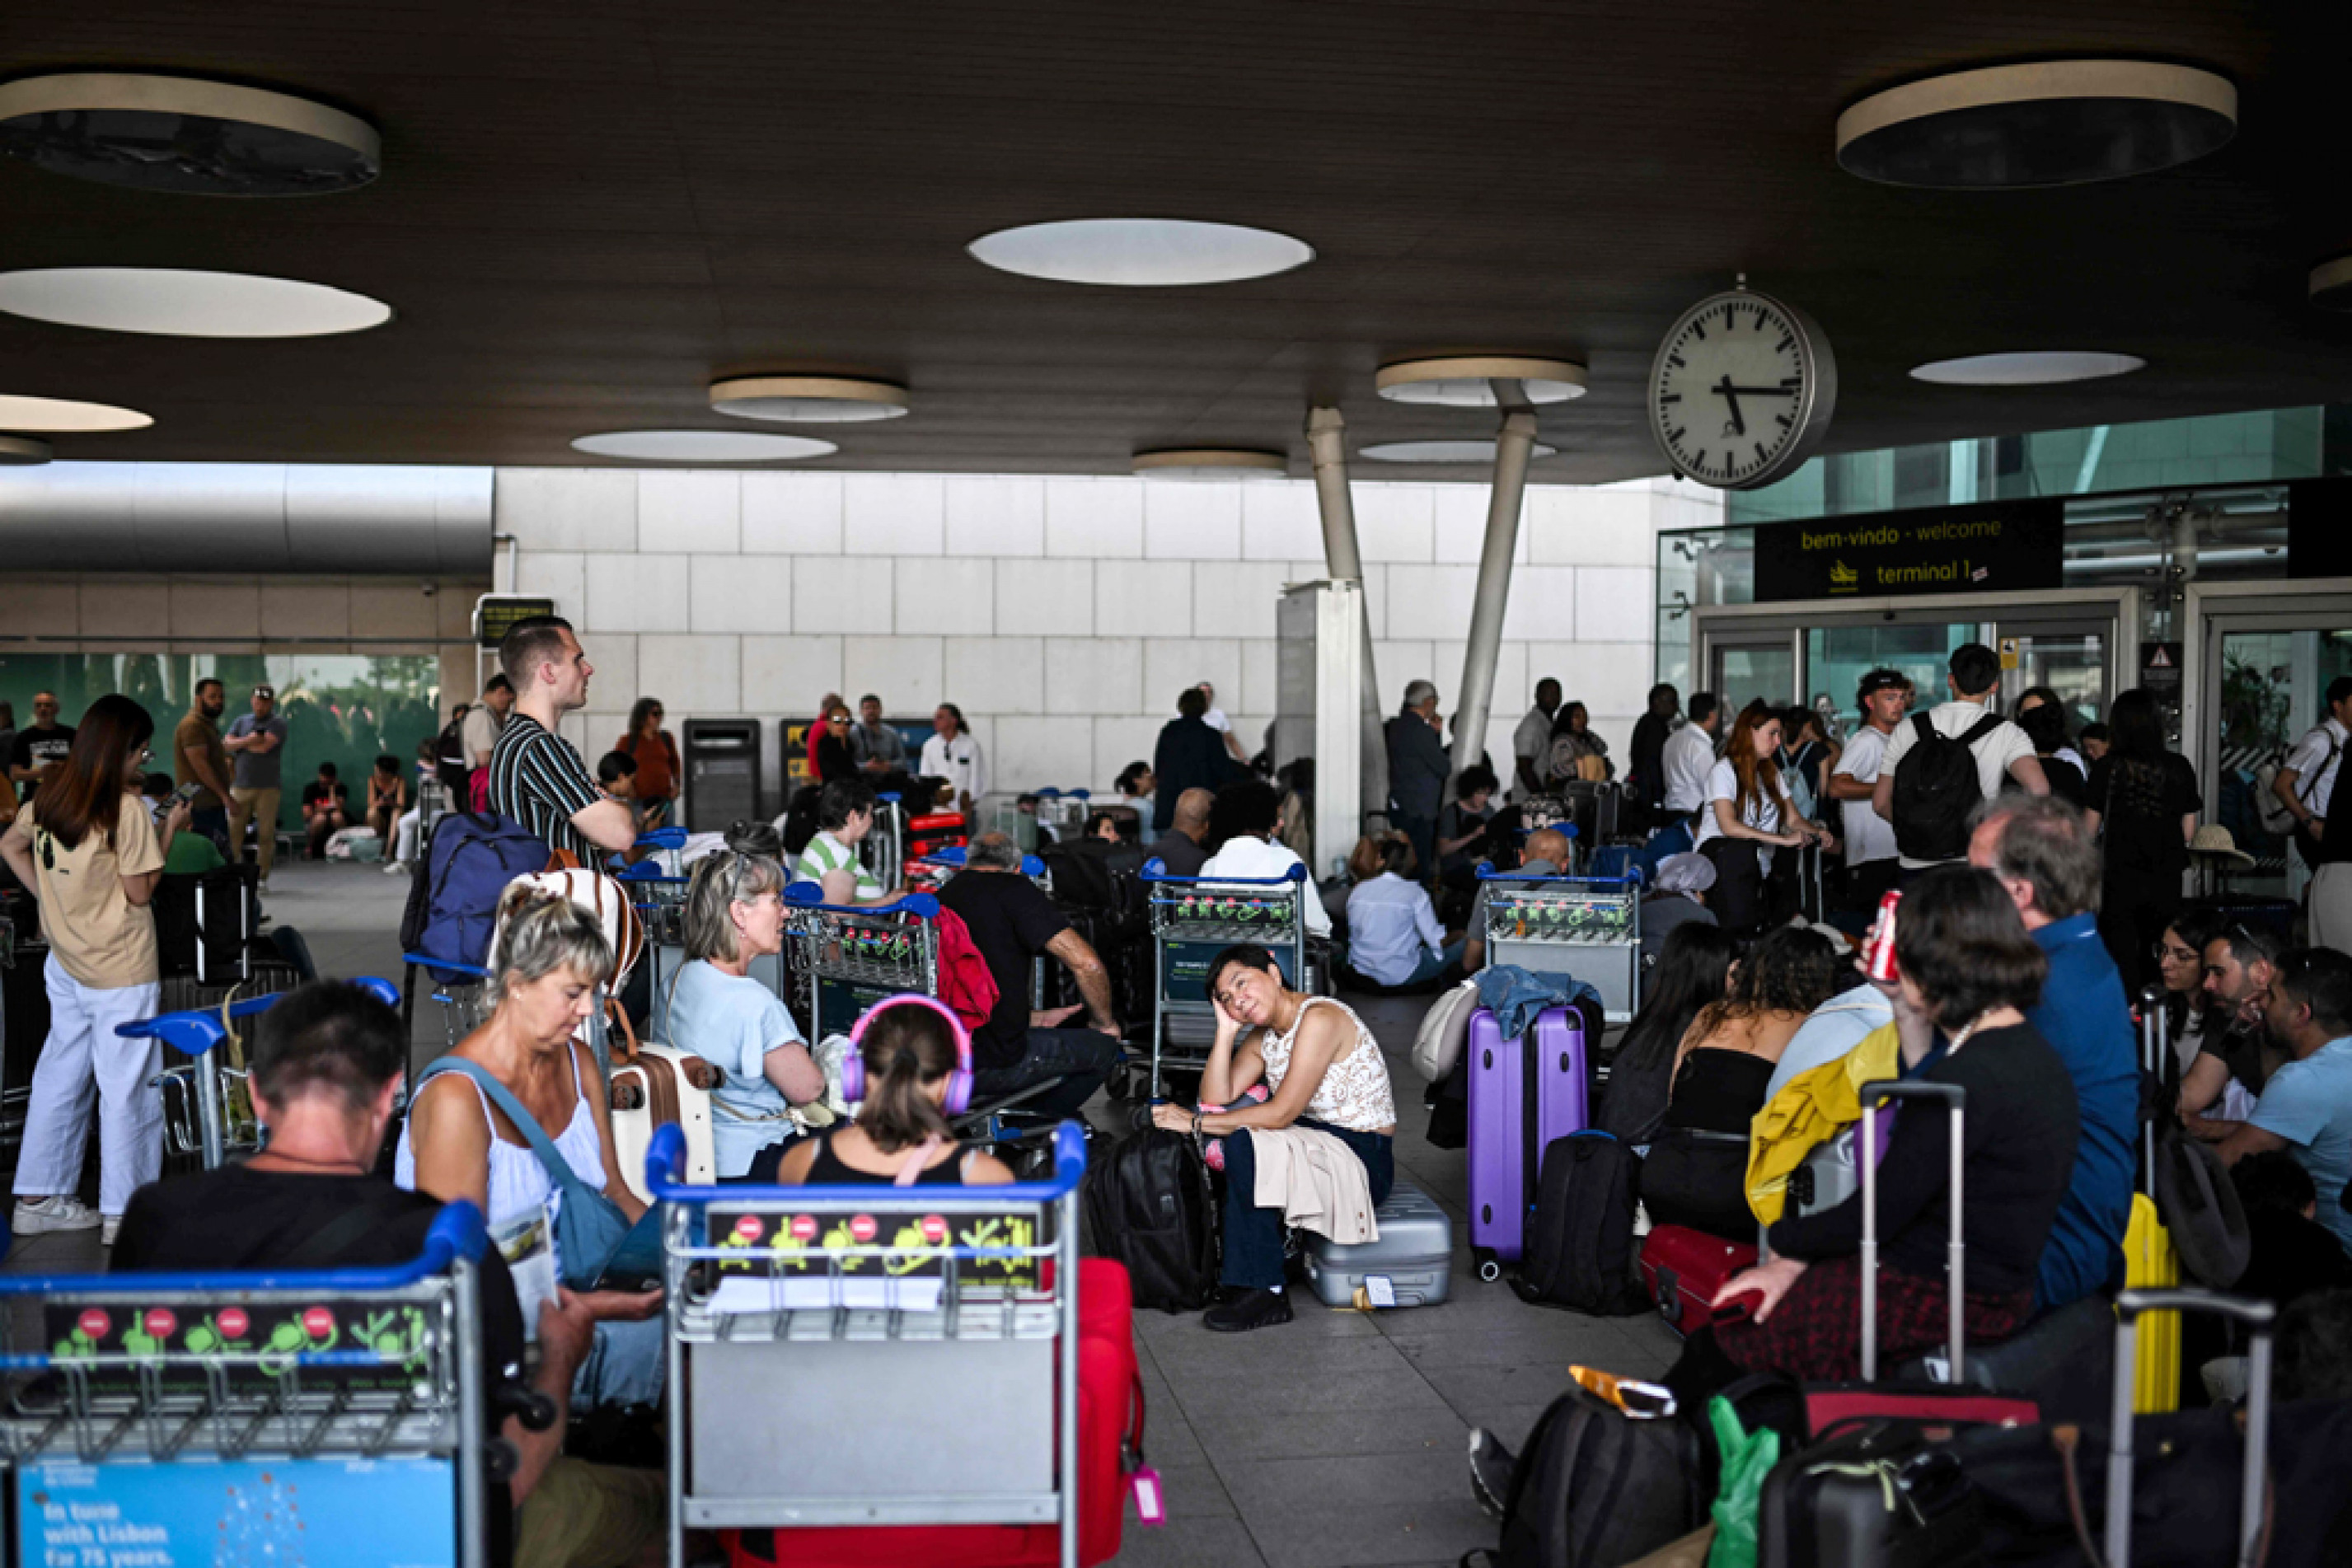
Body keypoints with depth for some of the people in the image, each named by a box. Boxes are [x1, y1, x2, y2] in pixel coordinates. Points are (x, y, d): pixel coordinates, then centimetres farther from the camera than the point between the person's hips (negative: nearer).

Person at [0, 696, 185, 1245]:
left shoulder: (49, 793, 3)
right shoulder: (126, 807, -19)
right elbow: (139, 892, -14)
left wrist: (51, 897, 14)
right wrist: (169, 831, -6)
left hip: (65, 962, 7)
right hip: (121, 972, -7)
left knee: (60, 1075, 17)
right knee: (128, 1088, 2)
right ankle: (124, 1213, 8)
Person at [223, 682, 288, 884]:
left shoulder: (277, 722, 1)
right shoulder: (242, 721, 16)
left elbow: (264, 746, -13)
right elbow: (226, 744, 5)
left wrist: (239, 744, 2)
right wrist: (248, 740, -12)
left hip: (268, 786, -4)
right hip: (241, 783, 4)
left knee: (266, 833, -2)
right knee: (233, 831, -1)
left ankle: (262, 875, 6)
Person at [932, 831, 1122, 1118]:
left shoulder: (942, 898, 16)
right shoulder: (1013, 889, -6)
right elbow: (1087, 964, -13)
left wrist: (1036, 1019, 29)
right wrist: (1104, 1024, 5)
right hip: (989, 1065, -8)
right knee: (1103, 1046, 10)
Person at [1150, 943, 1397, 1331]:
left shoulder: (1320, 1018, -19)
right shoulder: (1264, 1036, 8)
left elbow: (1282, 1114, -23)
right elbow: (1216, 1100, 0)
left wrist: (1196, 1122, -19)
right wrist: (1226, 1030, -6)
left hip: (1367, 1160, -9)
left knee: (1244, 1143, -26)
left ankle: (1264, 1291, -18)